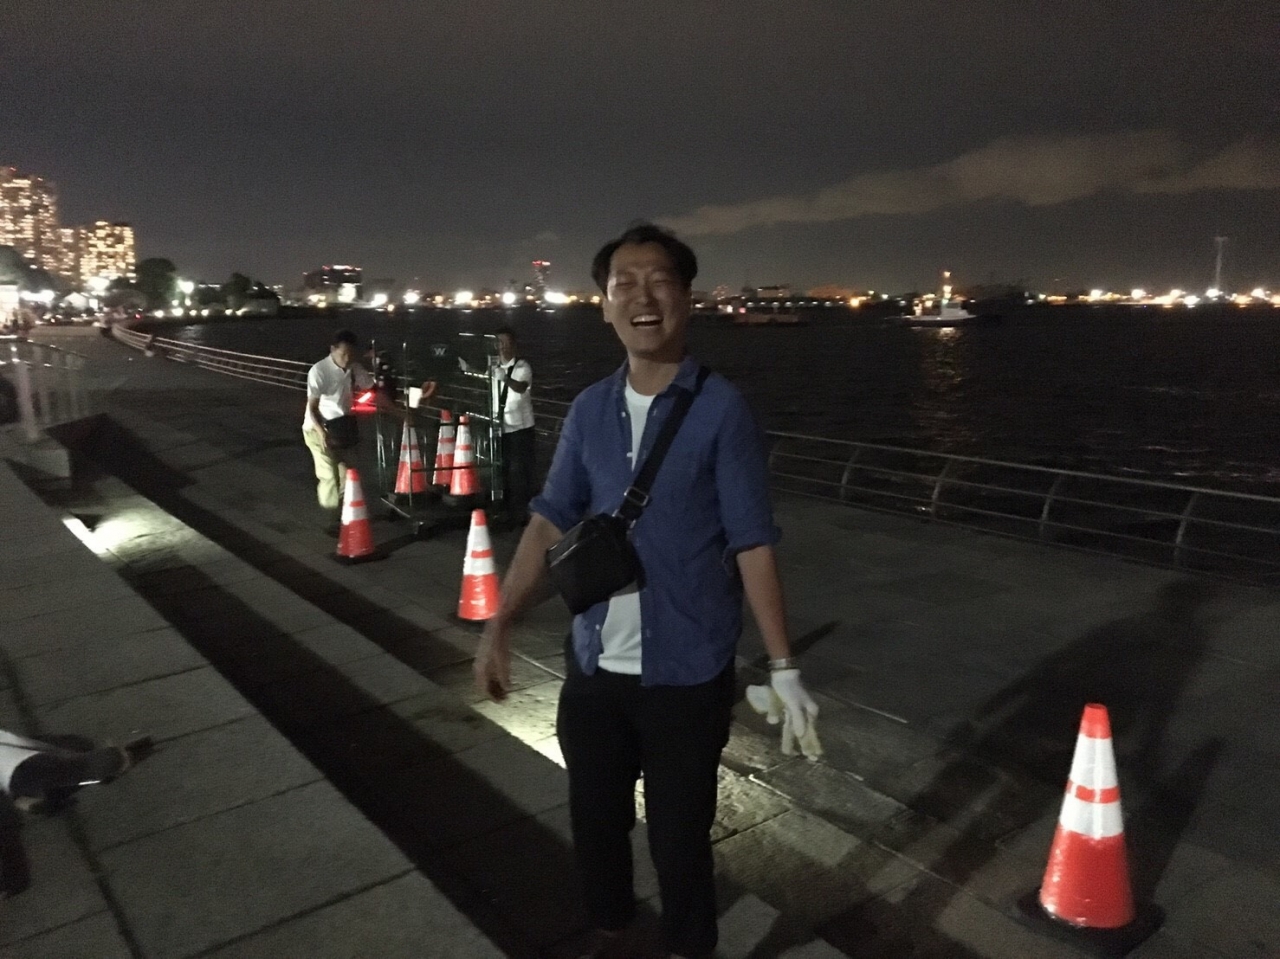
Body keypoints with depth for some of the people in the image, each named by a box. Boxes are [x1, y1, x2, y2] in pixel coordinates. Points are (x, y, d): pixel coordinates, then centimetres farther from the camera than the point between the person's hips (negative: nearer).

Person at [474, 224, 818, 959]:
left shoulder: (721, 410, -11)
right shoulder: (589, 410, 2)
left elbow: (753, 543, -10)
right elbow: (552, 522, 5)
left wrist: (783, 665, -10)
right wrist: (501, 624, -2)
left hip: (687, 671, -4)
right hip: (594, 665, 5)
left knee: (679, 835, 11)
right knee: (596, 820, 20)